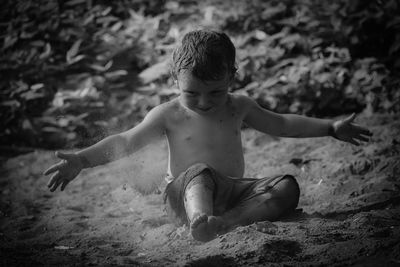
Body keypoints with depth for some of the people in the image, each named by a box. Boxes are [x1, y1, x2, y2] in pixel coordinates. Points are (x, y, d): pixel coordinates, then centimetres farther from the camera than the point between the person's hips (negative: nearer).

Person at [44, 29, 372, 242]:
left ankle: (227, 220, -40)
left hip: (232, 192, 4)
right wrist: (80, 160, -18)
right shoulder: (169, 115, -3)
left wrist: (332, 127, 18)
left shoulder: (239, 106, 8)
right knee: (199, 173, -36)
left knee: (287, 186, -20)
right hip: (185, 195, -4)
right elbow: (125, 142, -6)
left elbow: (282, 124, 20)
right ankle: (200, 220, -66)